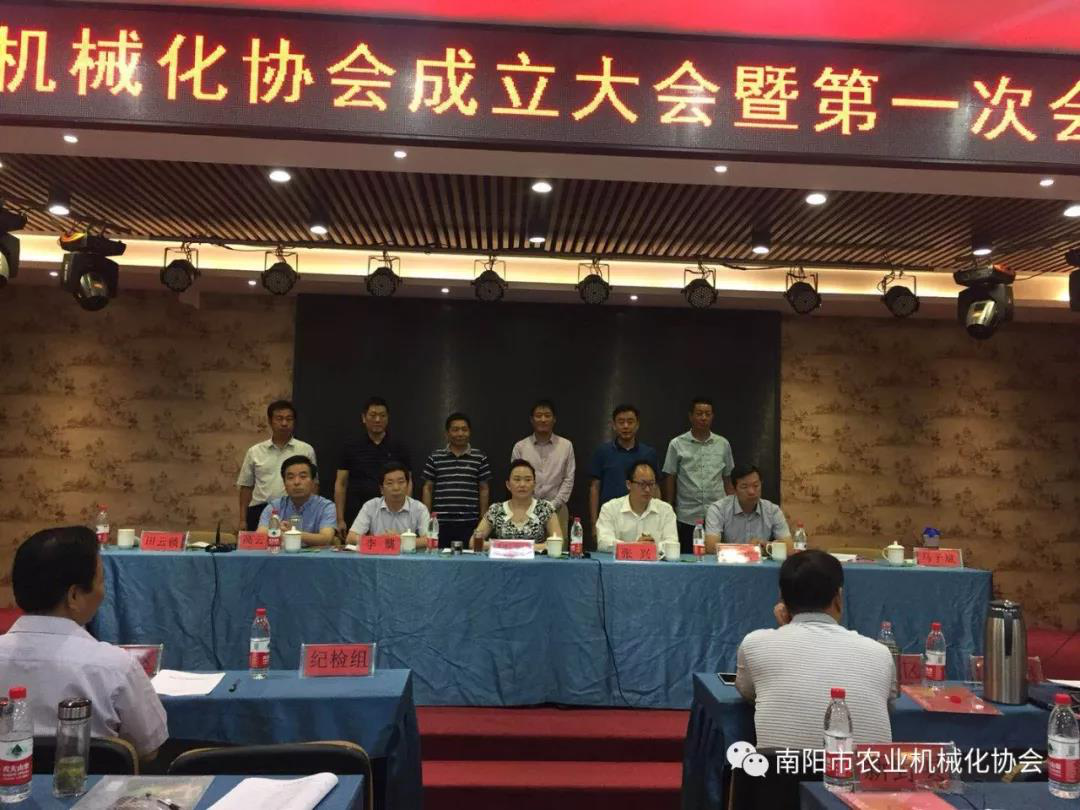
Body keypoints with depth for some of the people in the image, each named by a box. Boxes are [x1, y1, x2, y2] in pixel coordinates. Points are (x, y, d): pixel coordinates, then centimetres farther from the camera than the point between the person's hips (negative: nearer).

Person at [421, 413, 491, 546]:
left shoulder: (479, 458, 6)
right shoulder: (435, 458, 7)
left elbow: (483, 490, 9)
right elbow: (428, 489, 10)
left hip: (469, 523, 0)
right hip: (440, 523, 0)